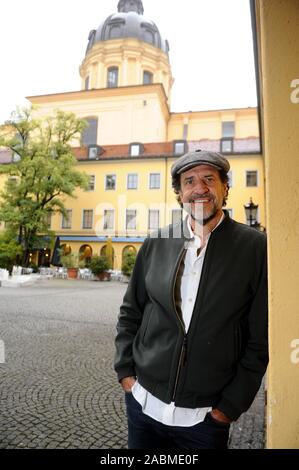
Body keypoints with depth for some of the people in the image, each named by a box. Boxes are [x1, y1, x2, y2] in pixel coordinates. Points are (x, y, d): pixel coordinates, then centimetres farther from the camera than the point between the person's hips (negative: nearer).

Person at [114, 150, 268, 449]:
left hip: (207, 416, -2)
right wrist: (125, 372, 2)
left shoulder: (255, 248, -10)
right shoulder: (156, 244, -2)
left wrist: (231, 406, -5)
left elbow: (260, 338, -7)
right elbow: (130, 313, 6)